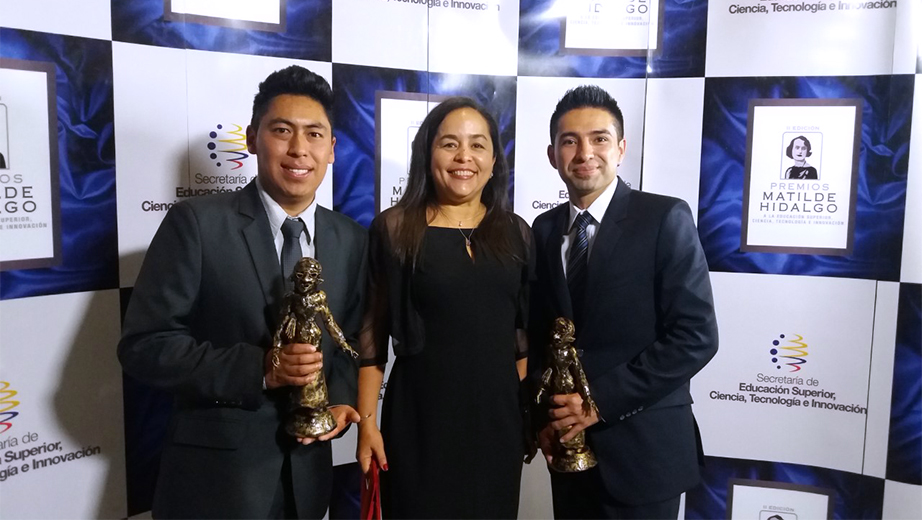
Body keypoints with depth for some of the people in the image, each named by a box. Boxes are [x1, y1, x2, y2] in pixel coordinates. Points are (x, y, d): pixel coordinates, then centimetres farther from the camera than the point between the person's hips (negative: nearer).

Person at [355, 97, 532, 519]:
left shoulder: (516, 233, 4)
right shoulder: (394, 228, -5)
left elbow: (526, 332, 8)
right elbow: (373, 332, -4)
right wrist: (367, 421, -7)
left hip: (498, 417, 3)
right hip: (419, 418, -3)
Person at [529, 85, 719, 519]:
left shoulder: (665, 219, -9)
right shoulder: (545, 230, 5)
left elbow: (695, 336, -15)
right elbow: (537, 333, 10)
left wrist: (600, 401, -17)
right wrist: (542, 413, -3)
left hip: (642, 449, -4)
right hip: (569, 446, 4)